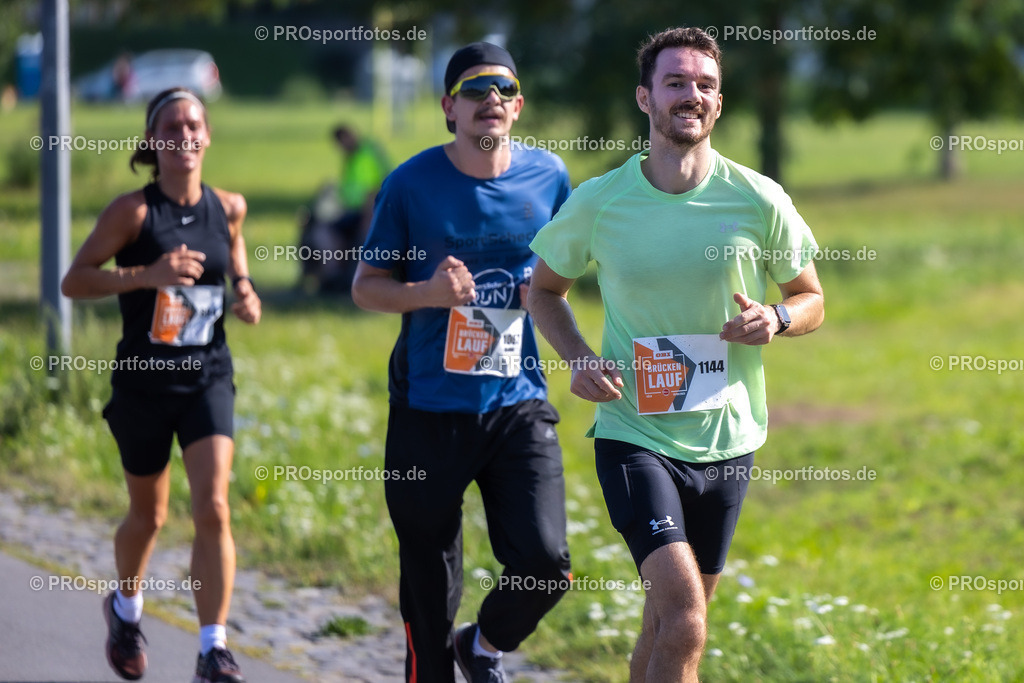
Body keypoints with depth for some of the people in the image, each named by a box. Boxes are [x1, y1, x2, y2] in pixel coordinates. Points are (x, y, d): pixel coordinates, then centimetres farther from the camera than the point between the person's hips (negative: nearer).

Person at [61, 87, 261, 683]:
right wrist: (146, 275, -25)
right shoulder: (134, 211, -11)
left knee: (213, 508, -15)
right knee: (149, 515, 14)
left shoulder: (229, 207, 1)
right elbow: (74, 281, -12)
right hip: (143, 382, -2)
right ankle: (126, 609, 44)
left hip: (208, 379, 2)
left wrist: (247, 296, -1)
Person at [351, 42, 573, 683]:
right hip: (429, 409, -1)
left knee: (545, 562, -11)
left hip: (519, 406, 2)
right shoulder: (412, 183, -3)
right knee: (430, 588, 5)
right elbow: (366, 286, 3)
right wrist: (427, 292, -16)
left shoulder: (547, 175, 3)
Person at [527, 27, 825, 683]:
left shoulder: (759, 201, -5)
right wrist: (579, 359, -8)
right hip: (633, 433, -3)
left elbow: (811, 298, 9)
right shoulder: (599, 202, -6)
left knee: (671, 621, 15)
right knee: (684, 623, -20)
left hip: (725, 439, 3)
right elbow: (545, 290, 11)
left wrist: (777, 319, -14)